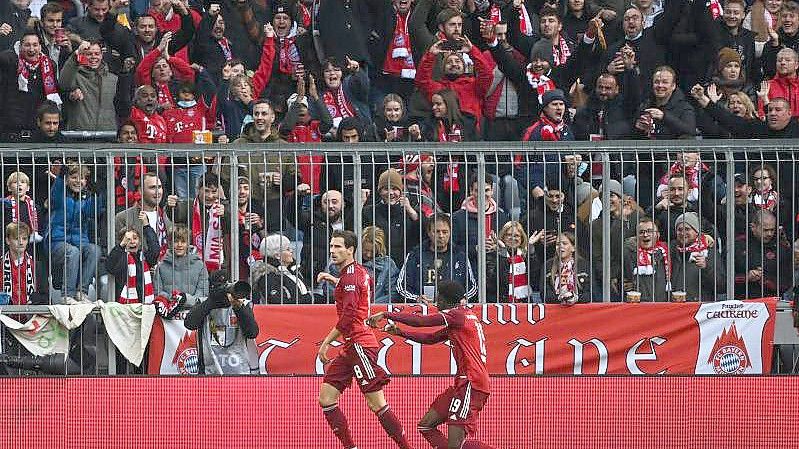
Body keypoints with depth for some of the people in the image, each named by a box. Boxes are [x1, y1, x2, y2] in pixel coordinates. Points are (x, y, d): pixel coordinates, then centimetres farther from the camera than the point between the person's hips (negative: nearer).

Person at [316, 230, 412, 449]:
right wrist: (333, 280, 33)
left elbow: (347, 318, -18)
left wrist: (326, 343, -13)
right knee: (326, 398, 5)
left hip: (360, 344, -10)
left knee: (377, 405, -9)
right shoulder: (360, 271, 15)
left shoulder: (351, 275, -12)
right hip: (351, 347, 10)